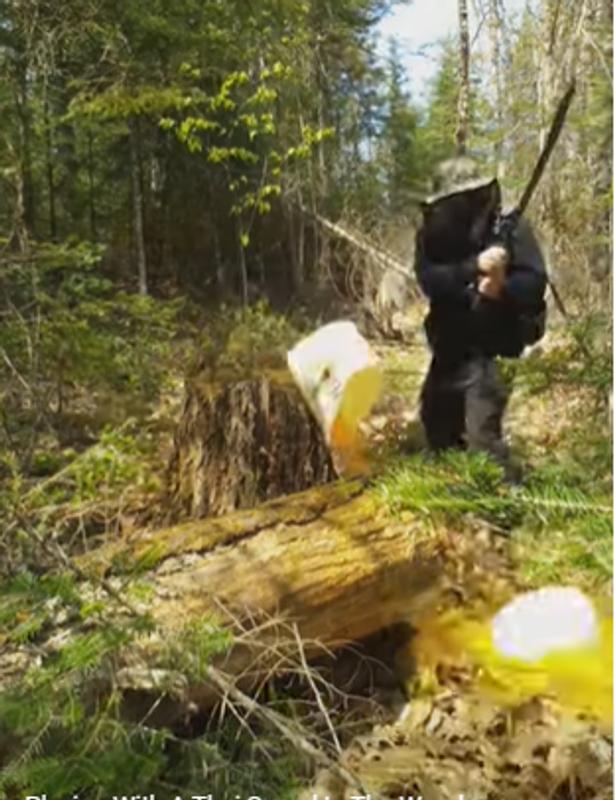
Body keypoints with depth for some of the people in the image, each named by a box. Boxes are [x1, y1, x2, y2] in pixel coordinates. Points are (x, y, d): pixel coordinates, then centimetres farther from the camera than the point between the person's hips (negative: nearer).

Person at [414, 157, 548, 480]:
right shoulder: (432, 232, -3)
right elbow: (429, 280, -18)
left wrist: (503, 288, -37)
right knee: (437, 423, 20)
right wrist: (474, 266, -33)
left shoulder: (509, 226, -11)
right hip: (450, 346, 6)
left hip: (489, 347, -5)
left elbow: (535, 281, -16)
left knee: (482, 435, -16)